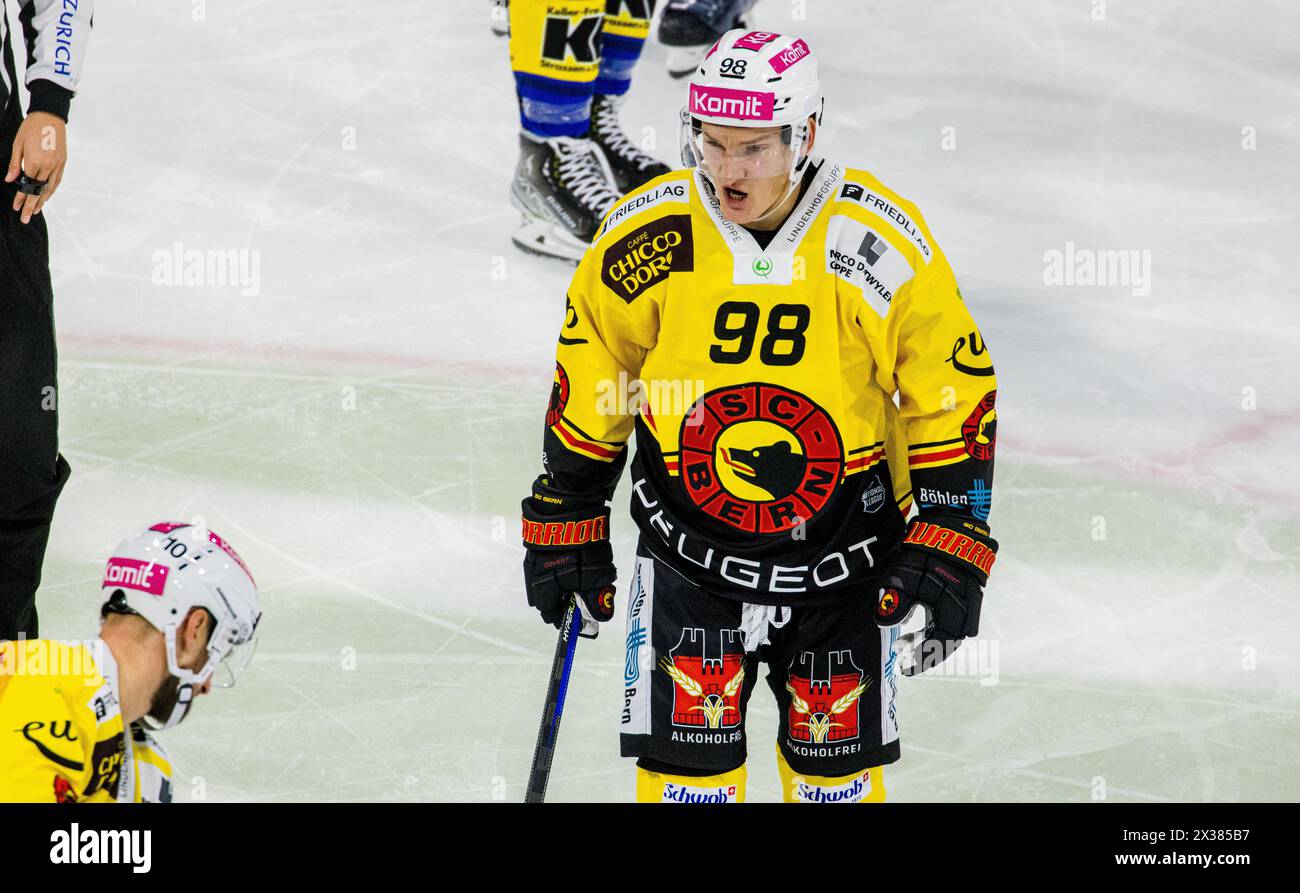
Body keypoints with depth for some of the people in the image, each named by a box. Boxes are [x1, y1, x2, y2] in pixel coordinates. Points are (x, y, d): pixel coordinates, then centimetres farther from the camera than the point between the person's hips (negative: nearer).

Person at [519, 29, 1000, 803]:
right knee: (687, 759, -3)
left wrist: (947, 552, -10)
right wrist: (566, 528, 6)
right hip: (689, 545, 0)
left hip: (844, 548, 0)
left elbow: (954, 397, -7)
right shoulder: (642, 241, -12)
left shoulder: (885, 246, -16)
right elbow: (586, 390, 2)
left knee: (837, 762, 9)